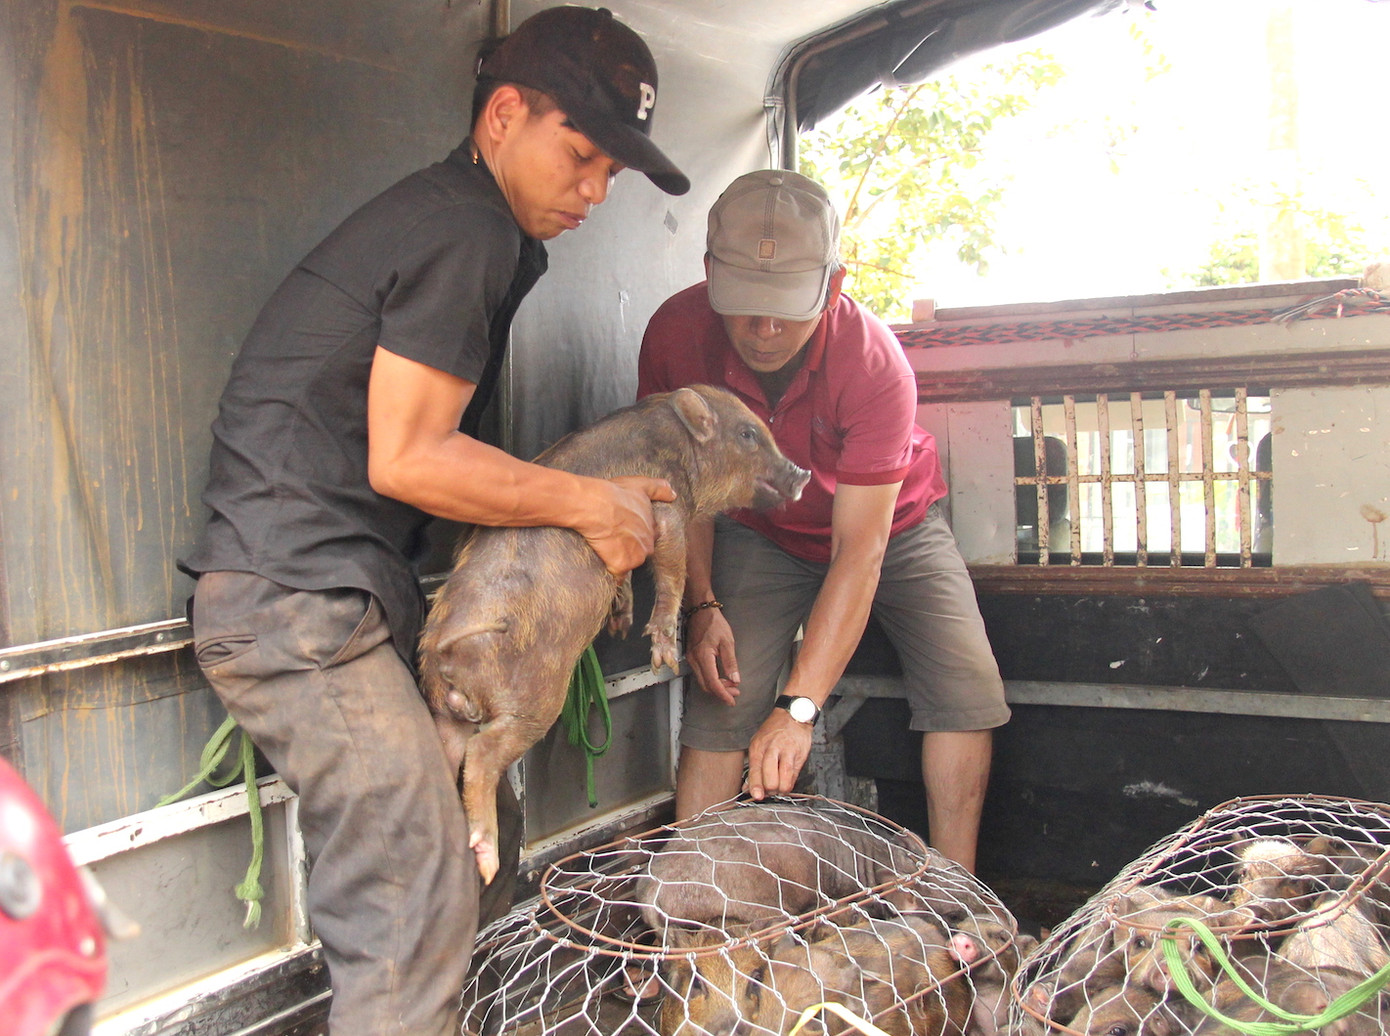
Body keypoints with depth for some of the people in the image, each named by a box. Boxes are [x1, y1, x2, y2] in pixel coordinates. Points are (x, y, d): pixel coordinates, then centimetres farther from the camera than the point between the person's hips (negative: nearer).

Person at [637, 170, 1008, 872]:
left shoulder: (875, 361, -35)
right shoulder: (676, 334, -26)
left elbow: (859, 553, -35)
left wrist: (798, 706, -39)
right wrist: (701, 606, -20)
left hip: (891, 524, -1)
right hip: (761, 533, 1)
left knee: (968, 684, -15)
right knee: (720, 691, -17)